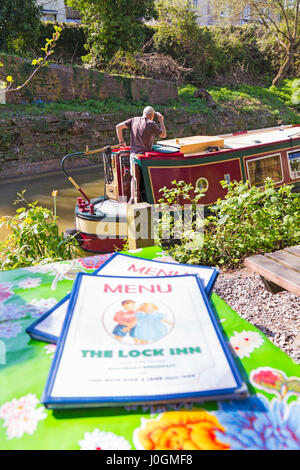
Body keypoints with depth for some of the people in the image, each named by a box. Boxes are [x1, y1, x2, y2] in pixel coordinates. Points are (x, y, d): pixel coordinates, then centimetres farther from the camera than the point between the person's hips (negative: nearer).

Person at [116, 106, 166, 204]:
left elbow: (118, 126, 2)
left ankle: (132, 198, 18)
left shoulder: (134, 120, 6)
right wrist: (161, 121, 12)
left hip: (133, 154, 5)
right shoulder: (151, 124, -8)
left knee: (134, 176, 18)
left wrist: (121, 141, 9)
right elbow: (163, 135, 3)